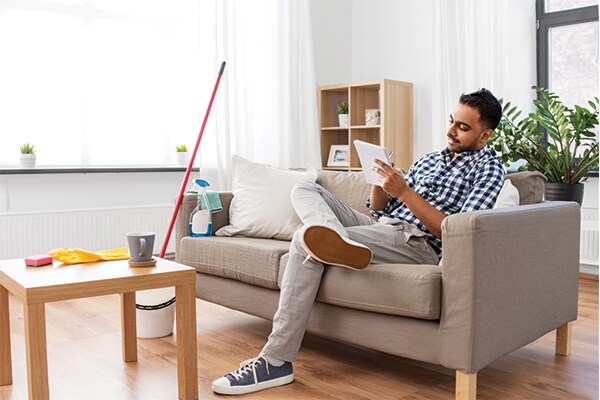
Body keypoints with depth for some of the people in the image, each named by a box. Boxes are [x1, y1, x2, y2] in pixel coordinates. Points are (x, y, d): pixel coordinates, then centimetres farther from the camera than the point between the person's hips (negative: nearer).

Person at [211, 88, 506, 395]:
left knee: (305, 241, -25)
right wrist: (380, 179, -1)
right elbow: (378, 210, 21)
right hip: (381, 226, 9)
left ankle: (276, 362, -22)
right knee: (304, 190, 1)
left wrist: (404, 191, -18)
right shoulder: (429, 160, 25)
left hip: (418, 243, -8)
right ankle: (334, 237, -34)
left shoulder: (489, 168, 3)